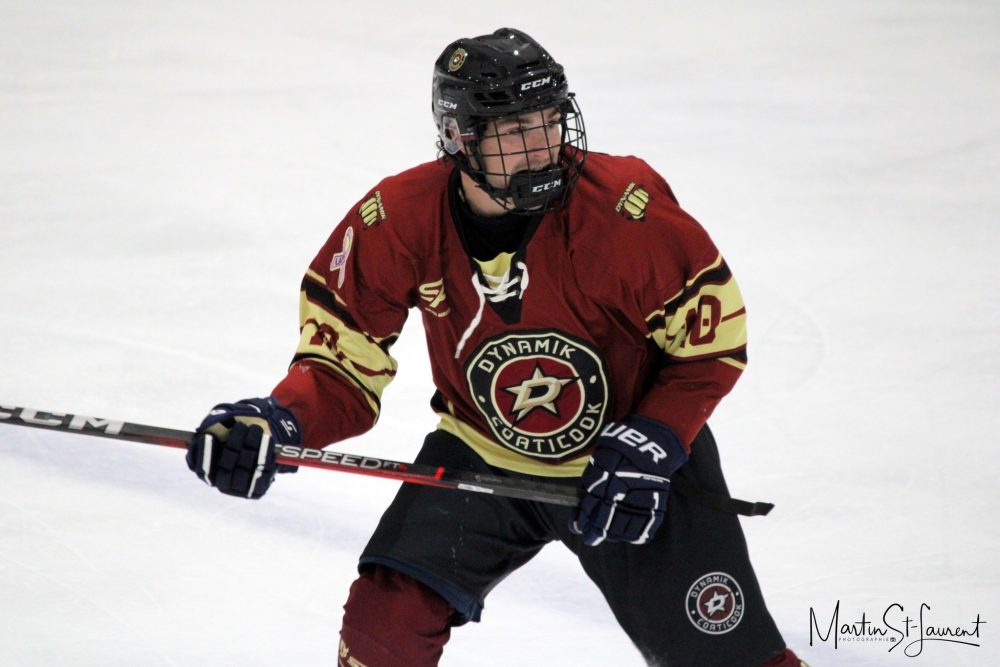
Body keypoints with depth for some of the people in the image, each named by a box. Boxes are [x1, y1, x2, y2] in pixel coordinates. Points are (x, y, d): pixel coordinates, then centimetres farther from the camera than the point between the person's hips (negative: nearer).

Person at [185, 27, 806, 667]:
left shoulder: (625, 205, -25)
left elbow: (714, 336, -14)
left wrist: (647, 449, -22)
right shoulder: (398, 221, -18)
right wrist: (281, 423, -29)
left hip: (640, 452, -2)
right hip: (481, 457, 2)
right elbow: (346, 357, -10)